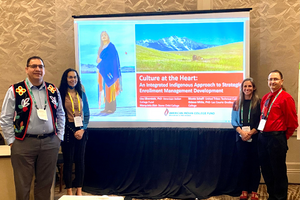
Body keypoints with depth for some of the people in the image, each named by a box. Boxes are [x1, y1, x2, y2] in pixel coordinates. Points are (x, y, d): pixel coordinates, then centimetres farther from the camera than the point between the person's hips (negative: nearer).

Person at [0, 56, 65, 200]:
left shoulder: (53, 90, 9)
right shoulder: (15, 90, -2)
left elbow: (61, 114, 16)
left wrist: (59, 136, 9)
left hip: (50, 143, 3)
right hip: (24, 144, -3)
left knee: (45, 184, 12)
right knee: (22, 185, 6)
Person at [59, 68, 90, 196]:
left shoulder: (81, 94, 10)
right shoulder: (61, 94, -3)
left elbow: (87, 114, 9)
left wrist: (82, 130, -6)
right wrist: (74, 132, -8)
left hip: (81, 131, 4)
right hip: (68, 131, -4)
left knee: (80, 160, 6)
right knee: (68, 161, 2)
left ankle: (79, 190, 16)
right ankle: (69, 191, 13)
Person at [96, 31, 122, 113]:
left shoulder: (111, 46, -5)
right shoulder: (101, 47, 18)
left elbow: (112, 59, -13)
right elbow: (99, 58, 19)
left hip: (108, 70, -8)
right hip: (103, 71, 8)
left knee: (109, 88, -8)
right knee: (105, 88, 6)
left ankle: (112, 108, -5)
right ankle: (107, 107, 9)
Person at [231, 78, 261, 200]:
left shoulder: (258, 102, 0)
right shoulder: (237, 103, 8)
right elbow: (234, 121, 5)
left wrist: (250, 133, -15)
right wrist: (241, 132, -12)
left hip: (255, 137, -2)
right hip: (241, 137, 2)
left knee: (254, 163, 3)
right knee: (243, 163, 5)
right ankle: (244, 190, 15)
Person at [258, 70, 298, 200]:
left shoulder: (286, 98, -10)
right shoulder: (265, 98, 12)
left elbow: (293, 123, -8)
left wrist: (283, 137, 1)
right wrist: (262, 133, 11)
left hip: (276, 138, -7)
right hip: (263, 137, 8)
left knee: (278, 171, 4)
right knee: (266, 170, 16)